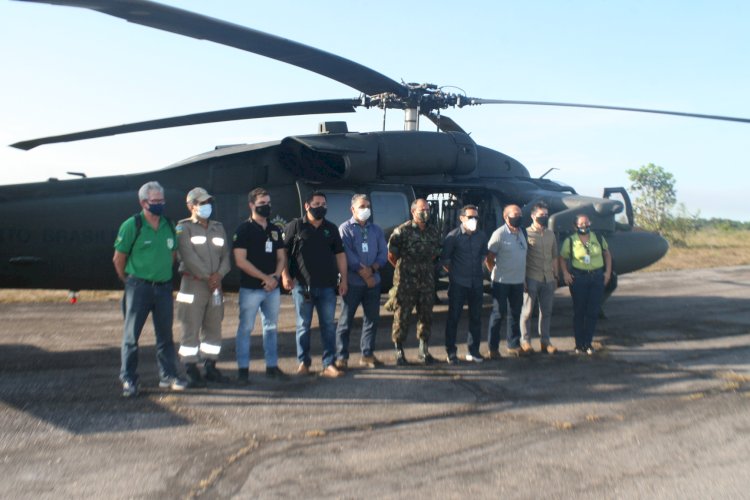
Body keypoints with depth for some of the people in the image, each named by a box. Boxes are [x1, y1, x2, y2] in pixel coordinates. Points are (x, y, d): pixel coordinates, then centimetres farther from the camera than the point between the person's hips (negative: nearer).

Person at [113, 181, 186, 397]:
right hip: (138, 288, -4)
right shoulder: (132, 225, -7)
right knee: (131, 335, 2)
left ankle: (168, 376, 20)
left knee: (165, 335, 10)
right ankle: (129, 381, 11)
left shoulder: (168, 226, 7)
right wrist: (130, 281, 6)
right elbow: (118, 259, -2)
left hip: (164, 287, 5)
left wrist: (162, 274, 14)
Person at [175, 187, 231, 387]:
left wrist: (219, 275, -8)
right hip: (193, 283, -5)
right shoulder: (183, 228, -1)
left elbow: (226, 255, 9)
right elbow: (189, 257, -12)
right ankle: (191, 371, 4)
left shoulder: (218, 227, 15)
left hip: (215, 285, 5)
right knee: (191, 329, -3)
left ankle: (210, 366, 20)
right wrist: (207, 277, -14)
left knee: (214, 327, 10)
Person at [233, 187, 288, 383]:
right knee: (245, 328, 0)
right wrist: (265, 278, -13)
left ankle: (272, 366, 20)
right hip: (250, 288, -5)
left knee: (271, 328, 11)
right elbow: (241, 261, -12)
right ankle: (243, 368, 9)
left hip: (273, 288, 5)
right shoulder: (244, 229, -5)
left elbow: (281, 257, 12)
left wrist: (275, 276, -7)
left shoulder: (275, 230, 12)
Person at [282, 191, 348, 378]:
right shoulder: (295, 226, 2)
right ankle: (303, 362, 18)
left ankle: (329, 364, 10)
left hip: (327, 286, 3)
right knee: (303, 326, 6)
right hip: (302, 285, -2)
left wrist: (343, 279, 6)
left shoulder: (331, 228, 11)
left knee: (328, 326, 4)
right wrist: (285, 275, -8)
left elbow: (340, 254, 12)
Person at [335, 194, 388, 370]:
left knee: (372, 319, 9)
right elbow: (347, 254, -12)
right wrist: (363, 272, -14)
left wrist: (371, 269, -11)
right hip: (353, 282, -5)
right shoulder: (345, 228, -1)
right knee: (346, 320, -2)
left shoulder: (376, 229, 14)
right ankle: (341, 357, 5)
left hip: (373, 281, 5)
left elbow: (383, 253, 6)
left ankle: (367, 354, 21)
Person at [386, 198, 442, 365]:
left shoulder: (434, 231, 9)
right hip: (406, 282, -5)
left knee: (426, 315, 10)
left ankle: (424, 350, 24)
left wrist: (426, 268, 13)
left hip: (427, 282, 5)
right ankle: (399, 351, 12)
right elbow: (391, 254, -3)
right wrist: (404, 268, 4)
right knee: (402, 316, 0)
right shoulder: (402, 231, -7)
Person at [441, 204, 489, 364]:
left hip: (477, 283, 4)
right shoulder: (453, 236, -8)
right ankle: (451, 352, 11)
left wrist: (478, 270, 11)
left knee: (476, 317, 10)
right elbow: (444, 258, -2)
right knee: (453, 318, 1)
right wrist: (453, 272, 3)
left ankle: (473, 351, 22)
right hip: (458, 283, -4)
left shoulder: (482, 236, 5)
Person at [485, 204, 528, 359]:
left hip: (518, 281, 6)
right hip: (502, 282, -6)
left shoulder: (522, 233, 9)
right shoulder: (499, 234, -12)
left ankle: (514, 345, 27)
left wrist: (523, 275, 10)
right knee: (499, 314, 0)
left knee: (516, 314, 14)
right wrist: (497, 273, -5)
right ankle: (493, 348, 10)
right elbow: (489, 258, -11)